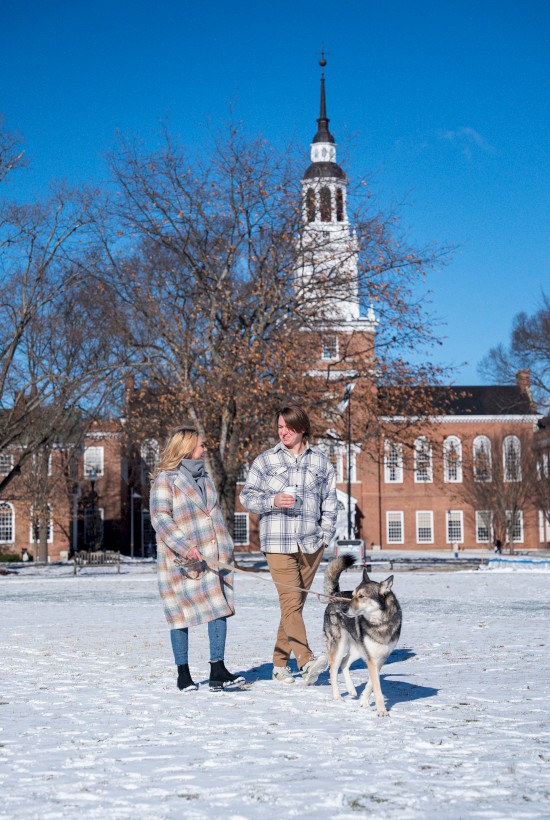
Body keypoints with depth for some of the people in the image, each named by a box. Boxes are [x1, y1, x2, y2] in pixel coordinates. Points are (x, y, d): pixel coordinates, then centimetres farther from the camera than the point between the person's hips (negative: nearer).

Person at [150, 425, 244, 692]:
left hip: (212, 558, 6)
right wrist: (185, 548, -24)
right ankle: (183, 673, 11)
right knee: (181, 614, 1)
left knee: (220, 607, -5)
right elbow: (160, 518, -15)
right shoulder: (165, 479, -7)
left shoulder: (204, 477, 17)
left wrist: (226, 550, 18)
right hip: (180, 560, -6)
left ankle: (217, 670, -4)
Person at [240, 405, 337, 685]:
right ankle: (306, 660, -25)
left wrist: (326, 533, 7)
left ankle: (280, 663, 15)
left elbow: (330, 500, 17)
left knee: (296, 602, 5)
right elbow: (247, 496, 6)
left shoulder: (320, 461, 11)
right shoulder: (265, 460, 6)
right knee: (290, 601, -15)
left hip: (311, 543, 3)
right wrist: (272, 501, -11)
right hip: (278, 542, -2)